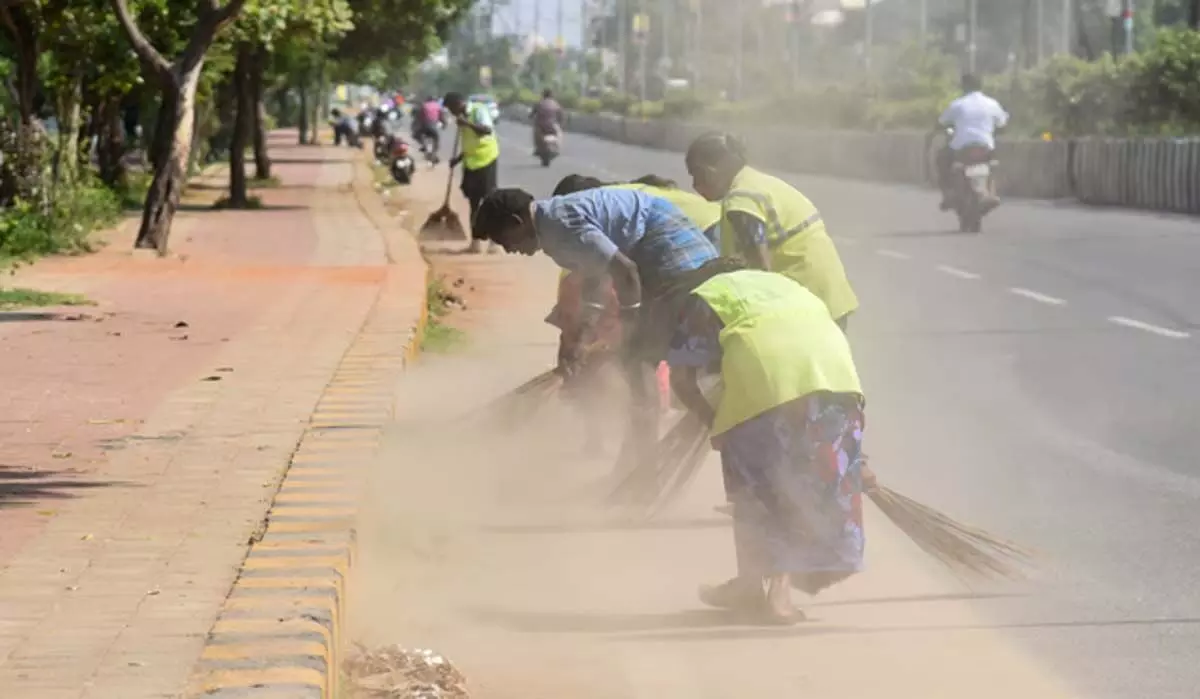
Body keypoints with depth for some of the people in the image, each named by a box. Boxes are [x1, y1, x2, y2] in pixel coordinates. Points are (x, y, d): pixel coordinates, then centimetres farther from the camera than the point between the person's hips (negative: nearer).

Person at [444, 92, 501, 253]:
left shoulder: (479, 110, -12)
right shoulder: (463, 118, 13)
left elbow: (487, 130, -30)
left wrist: (467, 123, -36)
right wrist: (458, 157, 8)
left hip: (486, 160, -9)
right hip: (471, 163, 9)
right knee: (474, 203, 10)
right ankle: (476, 241, 15)